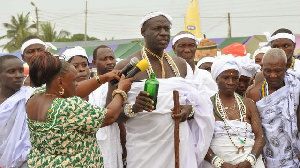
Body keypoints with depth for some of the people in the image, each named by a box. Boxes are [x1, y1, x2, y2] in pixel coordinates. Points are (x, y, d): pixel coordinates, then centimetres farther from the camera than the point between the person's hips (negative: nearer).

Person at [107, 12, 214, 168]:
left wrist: (190, 109, -3)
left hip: (180, 145, 4)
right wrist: (133, 108, -23)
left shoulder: (181, 65, 9)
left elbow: (196, 98, 20)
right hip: (144, 148, -4)